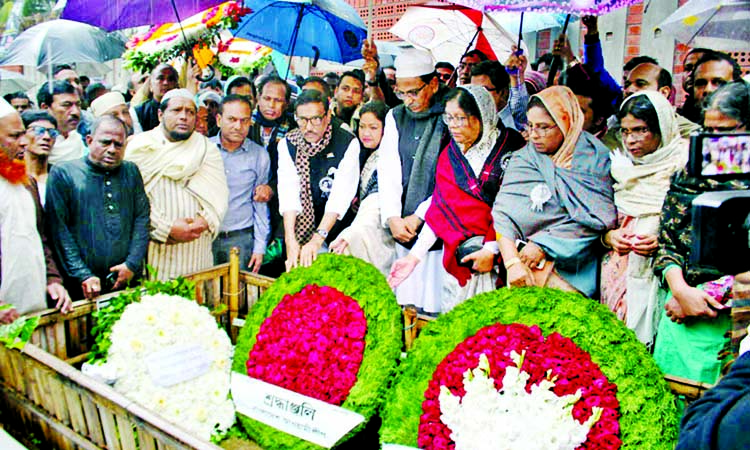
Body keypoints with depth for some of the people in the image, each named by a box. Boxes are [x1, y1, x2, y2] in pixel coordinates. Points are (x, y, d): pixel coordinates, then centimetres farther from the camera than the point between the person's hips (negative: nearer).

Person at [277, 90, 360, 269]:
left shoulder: (348, 143, -11)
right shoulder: (287, 144, -2)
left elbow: (340, 196, -20)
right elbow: (288, 191, -13)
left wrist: (317, 239, -29)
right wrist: (290, 240, -26)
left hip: (336, 230, -1)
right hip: (302, 227, 2)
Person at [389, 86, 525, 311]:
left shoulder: (511, 147, -3)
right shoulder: (449, 155, 11)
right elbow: (437, 211, 8)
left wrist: (491, 250, -13)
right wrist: (414, 256, 1)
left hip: (498, 253, -3)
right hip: (459, 258, 4)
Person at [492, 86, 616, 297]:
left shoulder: (594, 156, 1)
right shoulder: (522, 159, 7)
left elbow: (597, 219, -7)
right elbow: (504, 213, -4)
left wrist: (543, 245, -12)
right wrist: (512, 262, -18)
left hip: (574, 263, -2)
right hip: (526, 257, 2)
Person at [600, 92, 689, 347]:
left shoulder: (683, 168, -1)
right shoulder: (620, 167, 14)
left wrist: (662, 243, -16)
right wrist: (609, 236, -3)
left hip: (660, 269, -3)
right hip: (617, 269, 4)